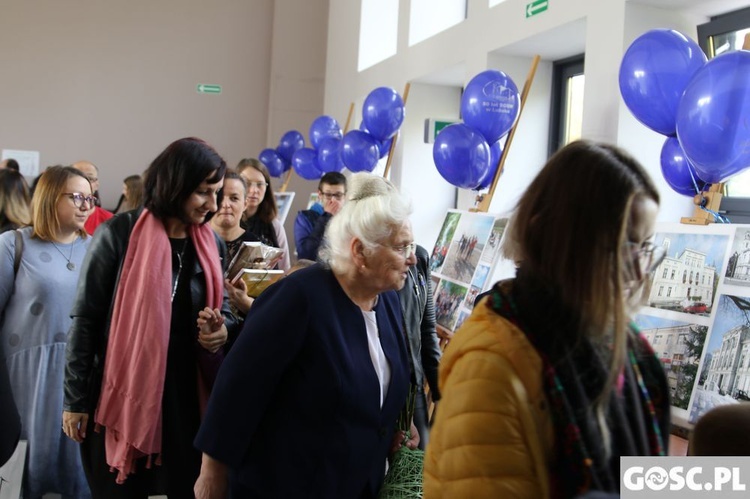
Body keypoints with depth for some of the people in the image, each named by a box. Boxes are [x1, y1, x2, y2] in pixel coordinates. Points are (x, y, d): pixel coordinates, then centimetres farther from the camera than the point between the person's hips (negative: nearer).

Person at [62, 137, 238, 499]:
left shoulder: (212, 245, 4)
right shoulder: (119, 234, -10)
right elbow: (85, 320, -6)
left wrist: (221, 330, -8)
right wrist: (76, 399, -4)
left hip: (185, 397, 4)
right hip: (121, 395, -3)